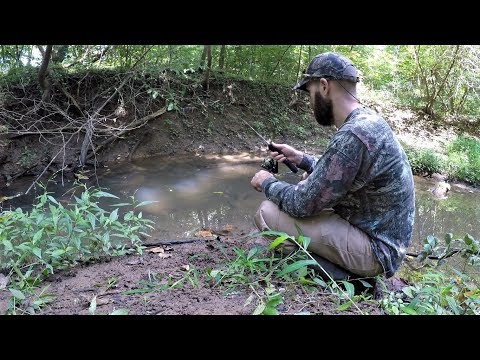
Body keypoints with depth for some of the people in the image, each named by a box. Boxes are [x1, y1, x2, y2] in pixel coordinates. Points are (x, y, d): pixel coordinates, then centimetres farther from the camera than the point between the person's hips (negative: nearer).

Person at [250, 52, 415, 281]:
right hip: (378, 235, 10)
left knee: (268, 213, -16)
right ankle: (352, 274, 13)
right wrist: (300, 159, 13)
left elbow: (303, 204, -22)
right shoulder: (368, 120, 5)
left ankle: (346, 280, -5)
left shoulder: (353, 135, -27)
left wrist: (268, 184, -4)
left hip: (375, 249, -10)